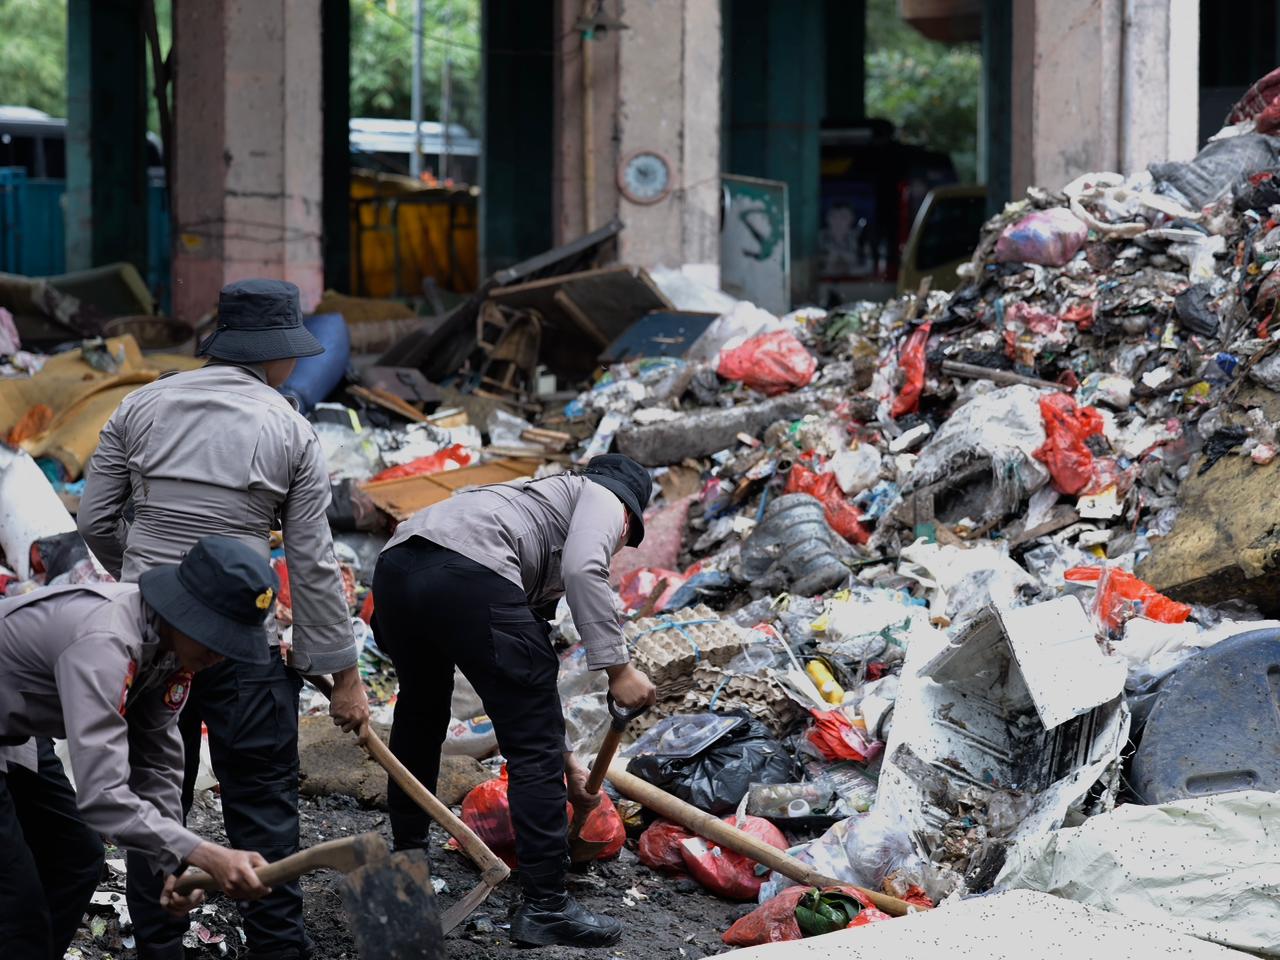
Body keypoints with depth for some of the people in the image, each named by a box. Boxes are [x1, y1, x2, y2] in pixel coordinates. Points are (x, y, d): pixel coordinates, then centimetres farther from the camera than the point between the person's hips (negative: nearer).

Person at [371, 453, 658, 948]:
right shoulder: (602, 498, 21)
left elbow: (523, 676, 44)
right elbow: (584, 569, -6)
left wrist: (565, 762, 48)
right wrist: (618, 669, -5)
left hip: (395, 568, 8)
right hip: (469, 575, -8)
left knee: (419, 716, 33)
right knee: (536, 749, 3)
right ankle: (545, 906, 7)